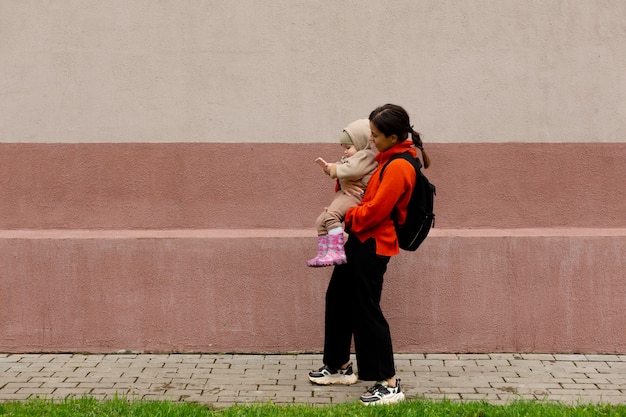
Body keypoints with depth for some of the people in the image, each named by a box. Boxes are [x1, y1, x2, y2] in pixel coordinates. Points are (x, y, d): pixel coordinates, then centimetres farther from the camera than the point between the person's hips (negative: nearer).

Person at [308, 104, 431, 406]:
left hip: (373, 244, -11)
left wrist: (343, 218, -10)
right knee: (337, 298, 18)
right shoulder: (388, 158, 12)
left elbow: (374, 210, -23)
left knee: (366, 311, -6)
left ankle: (390, 384, 2)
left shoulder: (399, 166, -20)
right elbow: (368, 196, 20)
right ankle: (340, 367, 33)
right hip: (361, 239, 11)